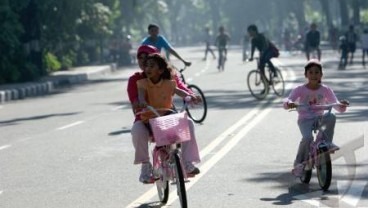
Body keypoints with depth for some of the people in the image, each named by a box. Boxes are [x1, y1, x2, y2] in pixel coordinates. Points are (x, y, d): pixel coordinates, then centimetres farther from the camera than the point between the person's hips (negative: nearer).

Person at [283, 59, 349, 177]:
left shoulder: (325, 90, 1)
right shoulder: (300, 89, -5)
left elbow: (338, 108, -1)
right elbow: (286, 103, -16)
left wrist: (343, 105, -25)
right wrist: (289, 103, -41)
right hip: (305, 120, -2)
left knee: (331, 117, -31)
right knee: (308, 137, -33)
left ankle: (327, 143, -15)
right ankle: (299, 163, -12)